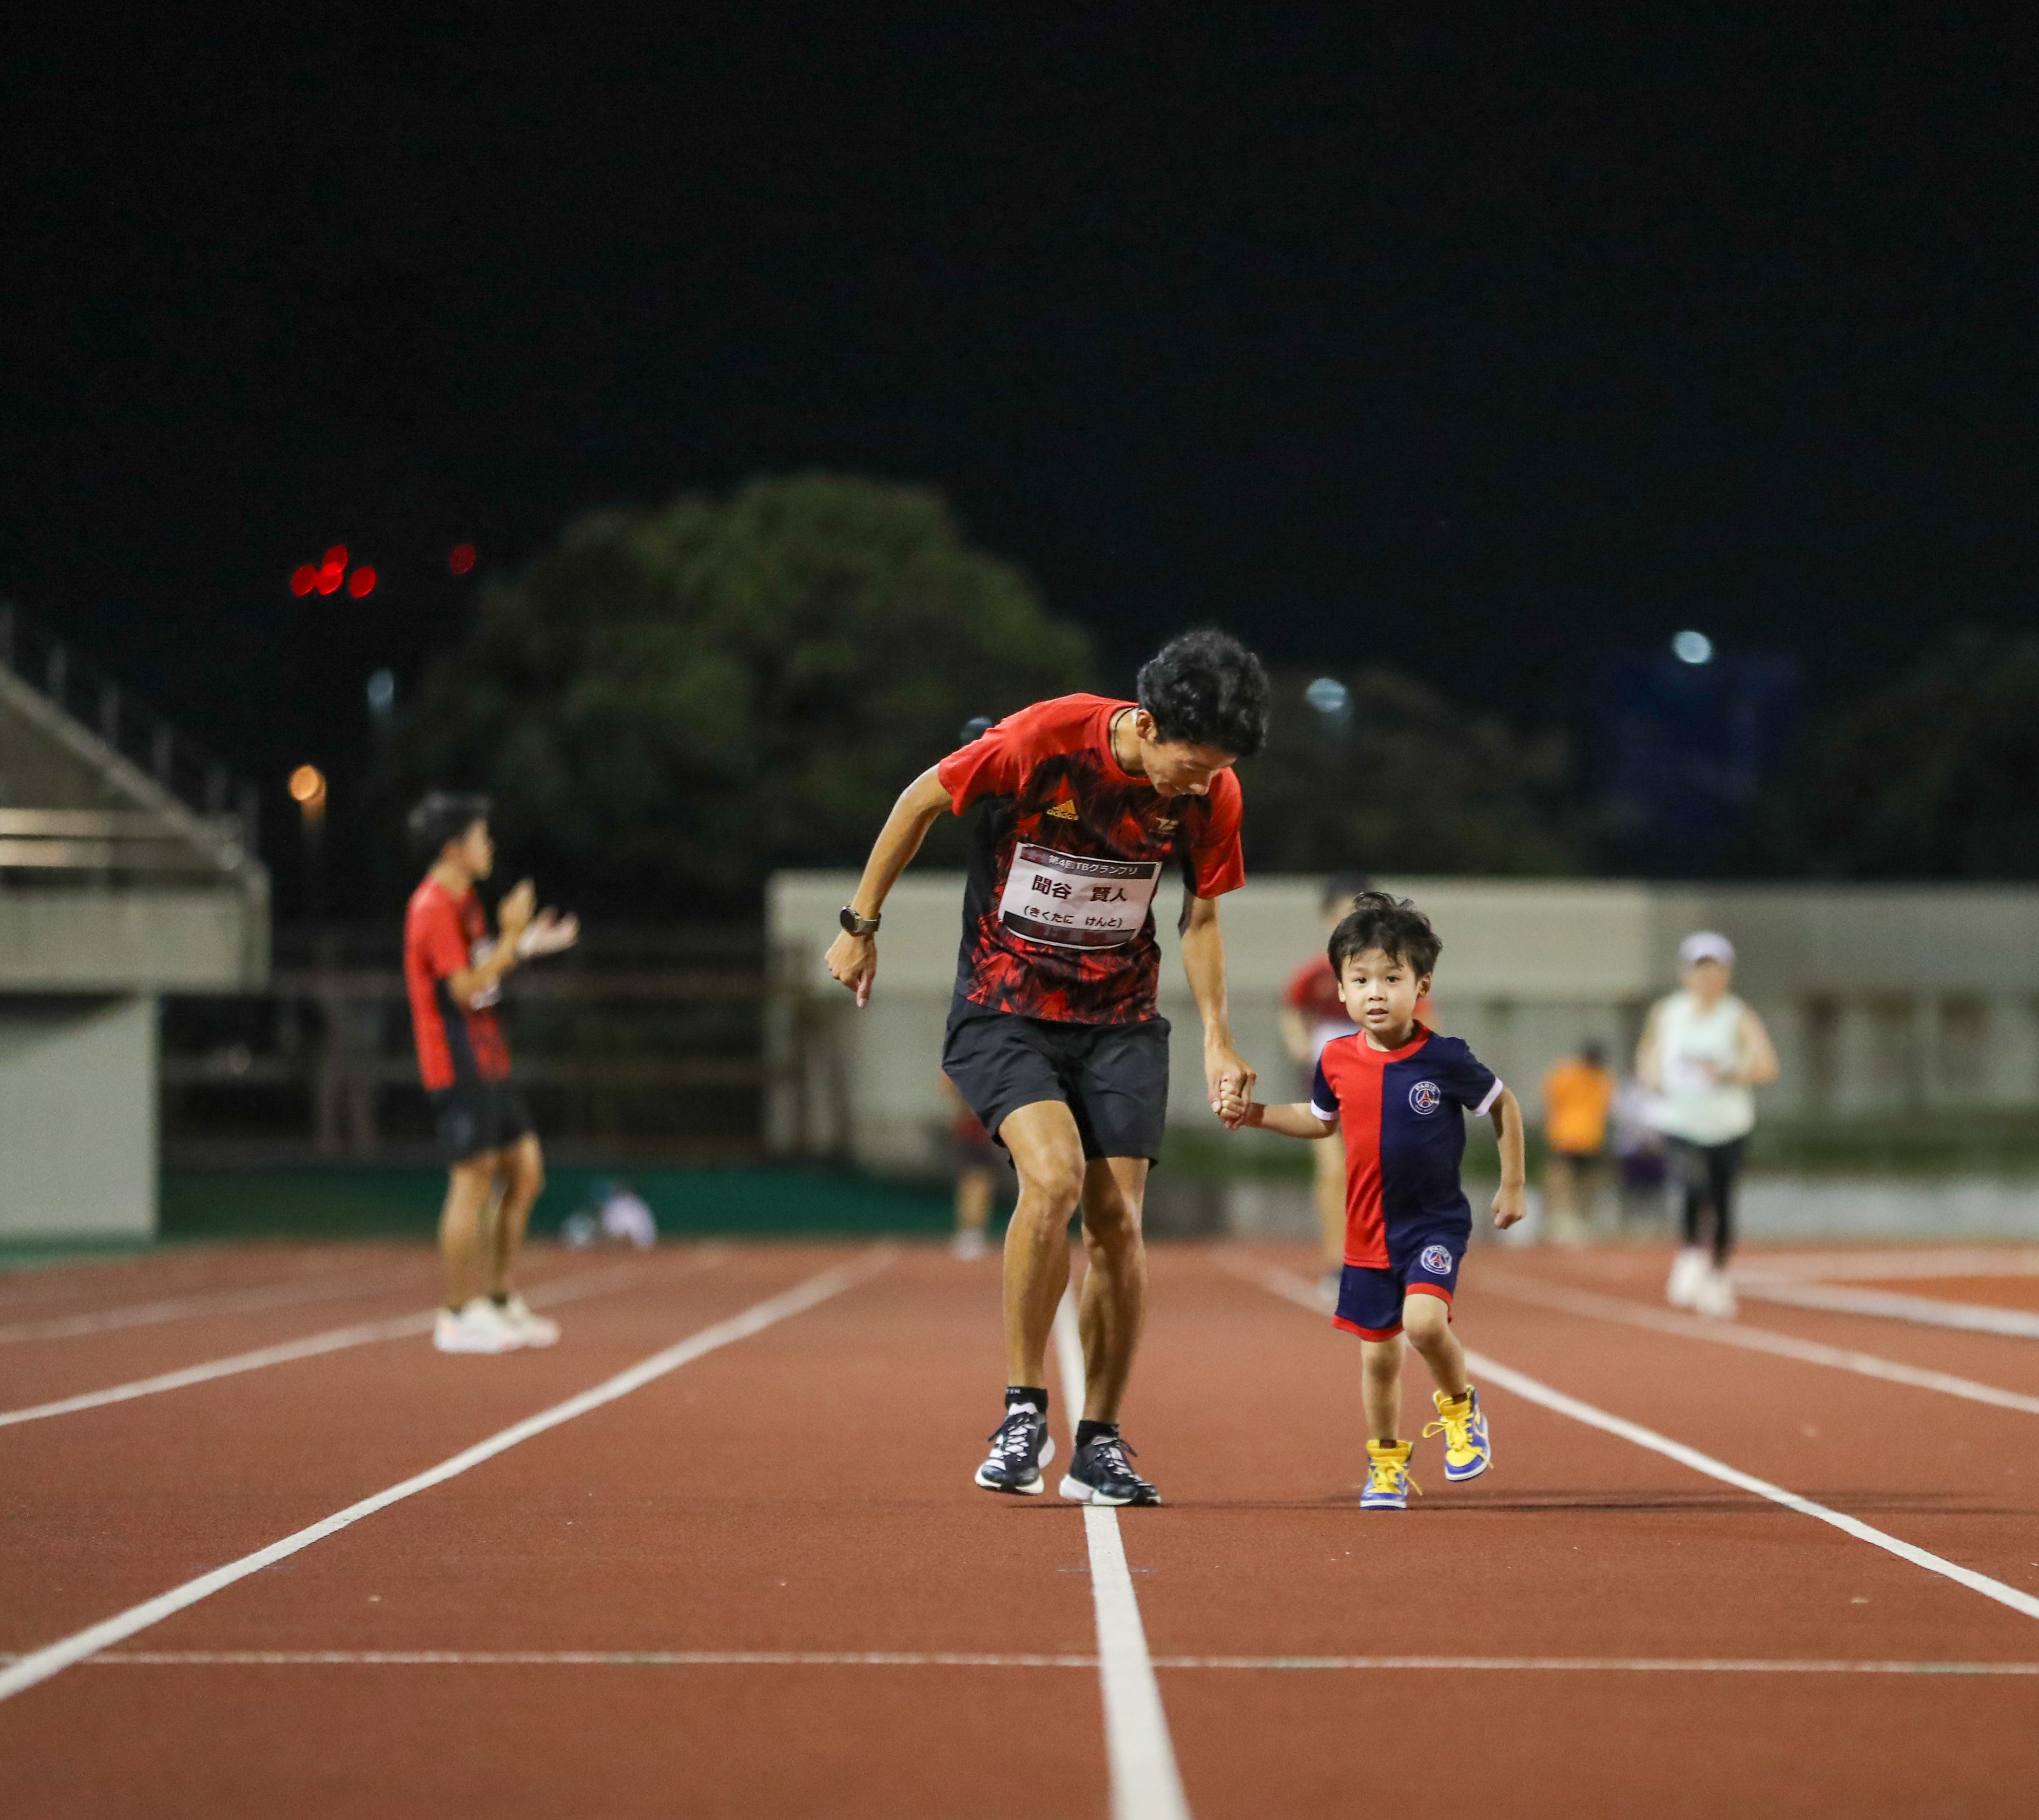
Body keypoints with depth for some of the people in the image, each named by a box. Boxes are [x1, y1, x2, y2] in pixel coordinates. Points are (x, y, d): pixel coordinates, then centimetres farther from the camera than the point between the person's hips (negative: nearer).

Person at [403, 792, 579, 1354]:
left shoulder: (462, 902, 16)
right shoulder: (434, 908, -15)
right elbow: (466, 989, -21)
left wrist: (526, 944, 19)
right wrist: (513, 937, -18)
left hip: (488, 1060, 10)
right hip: (459, 1064, -10)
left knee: (526, 1170, 11)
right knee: (473, 1181, -8)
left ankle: (502, 1301, 18)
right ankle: (460, 1317, -3)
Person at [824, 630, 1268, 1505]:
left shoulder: (1211, 792, -9)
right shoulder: (1042, 738, -21)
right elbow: (921, 800, -6)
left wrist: (1216, 1038, 2)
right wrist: (860, 925, 0)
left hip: (1119, 1020, 4)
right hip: (1004, 1008, -4)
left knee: (1117, 1224, -3)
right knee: (1054, 1175, -26)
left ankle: (1098, 1446, 12)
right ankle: (1022, 1415, -13)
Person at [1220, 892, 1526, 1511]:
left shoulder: (1445, 1059, -14)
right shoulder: (1337, 1061, -3)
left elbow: (1503, 1105, 2)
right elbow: (1321, 1119, 18)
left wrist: (1513, 1187, 5)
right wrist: (1254, 1114, 6)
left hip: (1435, 1222, -4)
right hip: (1368, 1232, 4)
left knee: (1424, 1320, -26)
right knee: (1377, 1355, 10)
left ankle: (1460, 1407, 4)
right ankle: (1386, 1465, 31)